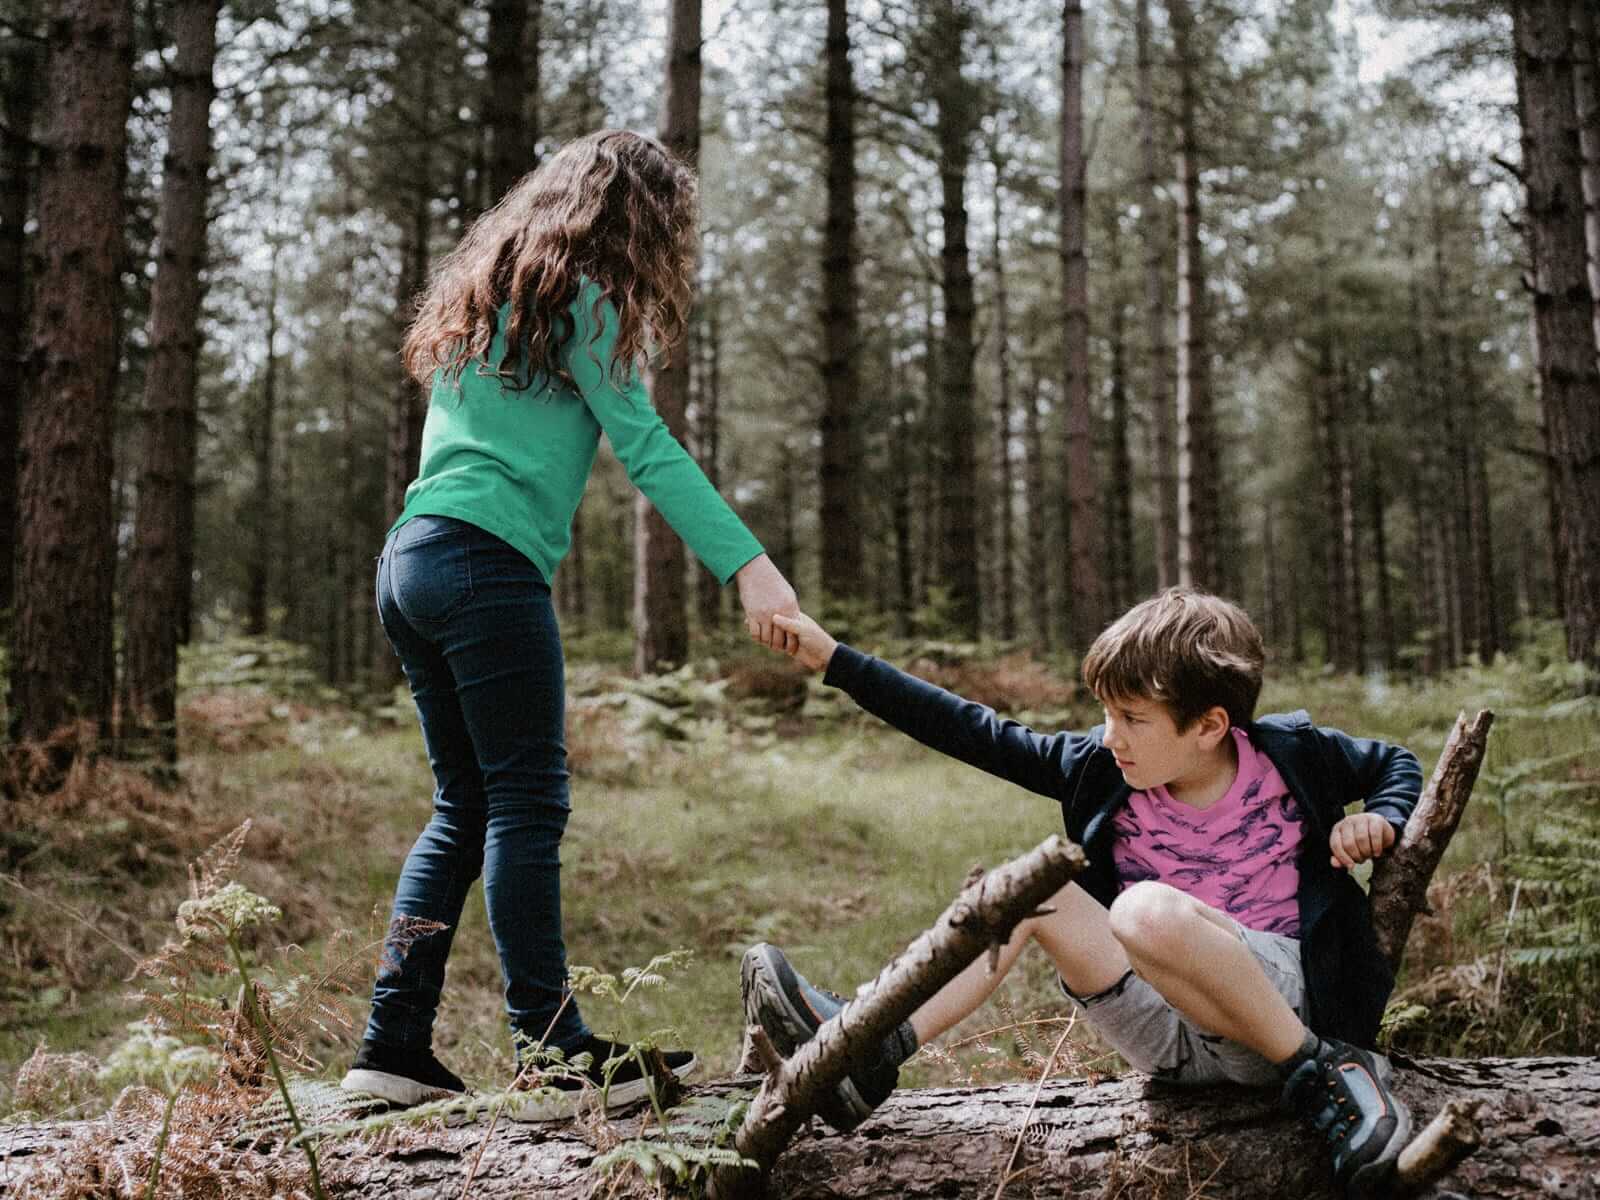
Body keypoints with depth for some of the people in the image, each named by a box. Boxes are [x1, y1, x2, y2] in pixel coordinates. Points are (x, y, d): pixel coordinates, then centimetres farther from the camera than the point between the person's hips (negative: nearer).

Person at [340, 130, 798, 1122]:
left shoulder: (490, 290, 25)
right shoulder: (577, 297, -2)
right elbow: (646, 446, -11)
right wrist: (750, 566, -16)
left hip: (409, 560, 9)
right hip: (487, 563, -9)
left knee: (468, 803, 11)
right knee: (528, 802, -8)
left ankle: (395, 1047, 12)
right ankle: (555, 1057, -5)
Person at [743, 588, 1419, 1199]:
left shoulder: (1289, 755, -4)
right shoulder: (1100, 768, 3)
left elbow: (1394, 764, 15)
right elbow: (976, 735, 3)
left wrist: (1380, 820, -8)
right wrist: (836, 661, 2)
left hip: (1286, 993, -4)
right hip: (1170, 1035, 5)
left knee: (1149, 911, -33)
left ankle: (1326, 1073, -19)